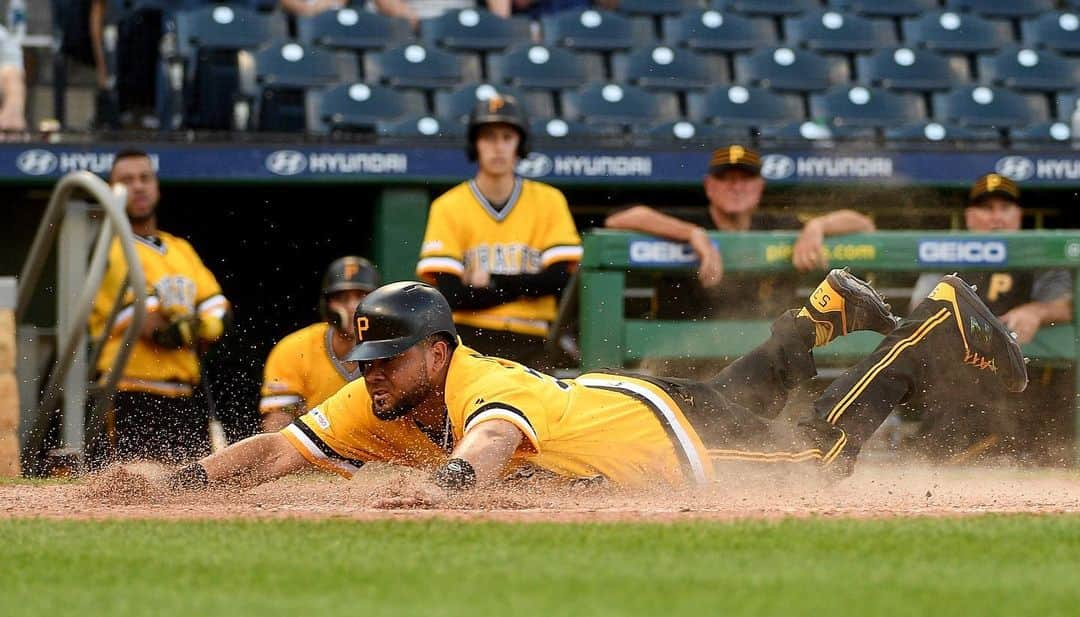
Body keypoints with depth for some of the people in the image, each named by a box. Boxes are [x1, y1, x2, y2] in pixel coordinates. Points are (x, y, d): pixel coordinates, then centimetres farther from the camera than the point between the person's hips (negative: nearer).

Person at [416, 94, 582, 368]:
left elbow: (559, 279, -3)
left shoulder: (549, 202, 7)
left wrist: (490, 282, -7)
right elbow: (450, 294, -7)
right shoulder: (448, 207, 2)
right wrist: (526, 287, -6)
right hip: (470, 342, -1)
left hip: (531, 343, 1)